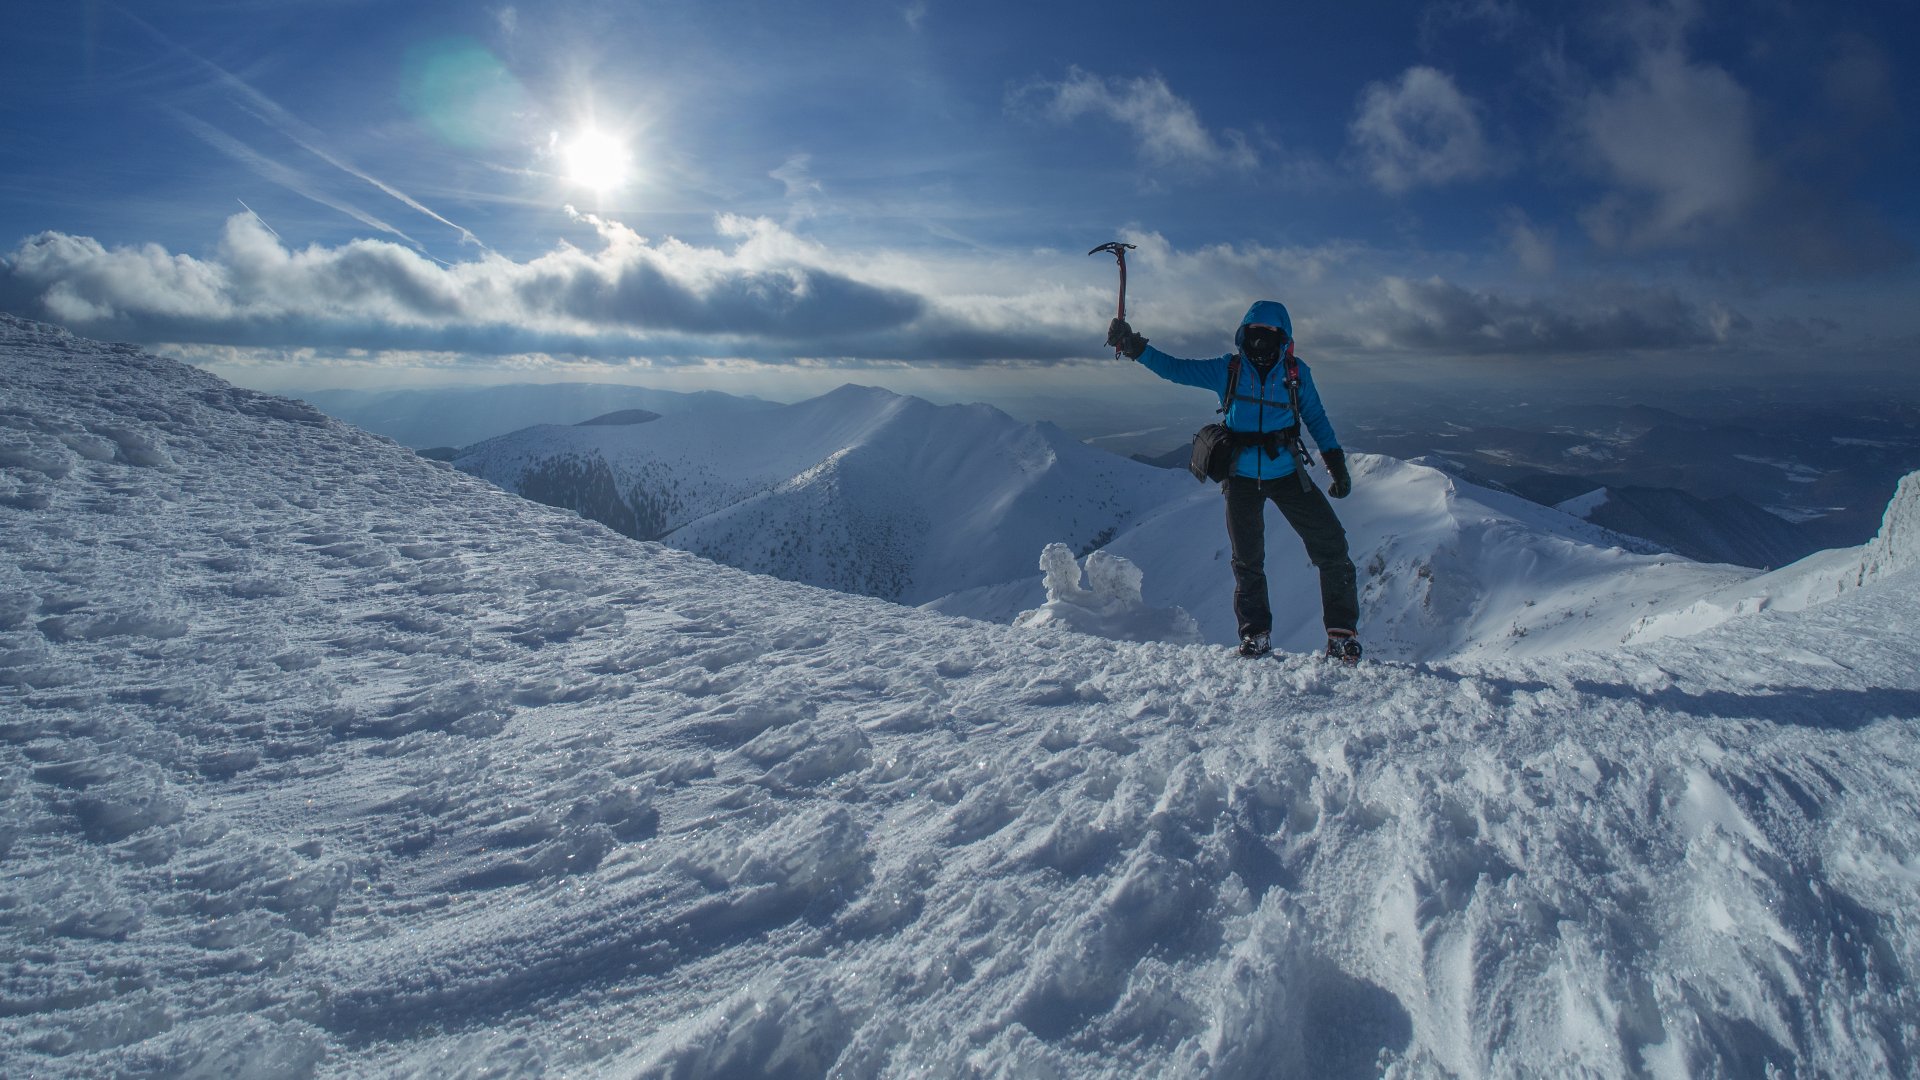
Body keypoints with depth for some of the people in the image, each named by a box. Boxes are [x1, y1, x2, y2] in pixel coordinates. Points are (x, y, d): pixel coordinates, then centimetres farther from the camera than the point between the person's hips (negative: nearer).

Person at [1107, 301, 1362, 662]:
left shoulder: (1296, 373, -2)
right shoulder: (1227, 370, -4)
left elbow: (1316, 418, 9)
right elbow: (1175, 368, -7)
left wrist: (1336, 464, 7)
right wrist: (1135, 347, -20)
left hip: (1287, 474, 0)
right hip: (1242, 477, 0)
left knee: (1331, 547, -5)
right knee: (1247, 561, 8)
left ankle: (1342, 632, 8)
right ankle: (1256, 633, 25)